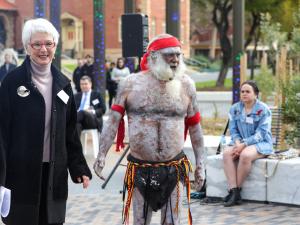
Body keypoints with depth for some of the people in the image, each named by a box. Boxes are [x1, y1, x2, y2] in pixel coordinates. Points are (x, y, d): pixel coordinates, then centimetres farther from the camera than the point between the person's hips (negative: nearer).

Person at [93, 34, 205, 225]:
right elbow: (113, 121, -4)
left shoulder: (185, 84, 0)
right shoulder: (131, 84, -3)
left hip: (174, 169, 1)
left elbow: (195, 127, 6)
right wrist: (102, 155, -13)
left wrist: (200, 164, 5)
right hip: (140, 169, -1)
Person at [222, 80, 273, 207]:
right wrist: (237, 142, -15)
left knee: (245, 155, -36)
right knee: (227, 153, -26)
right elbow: (233, 130, 7)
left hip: (261, 143, -5)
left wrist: (244, 144, -23)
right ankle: (233, 191, -30)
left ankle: (237, 189, -20)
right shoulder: (235, 109, 8)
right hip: (240, 143, 5)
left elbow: (261, 133, -14)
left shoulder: (263, 109, -8)